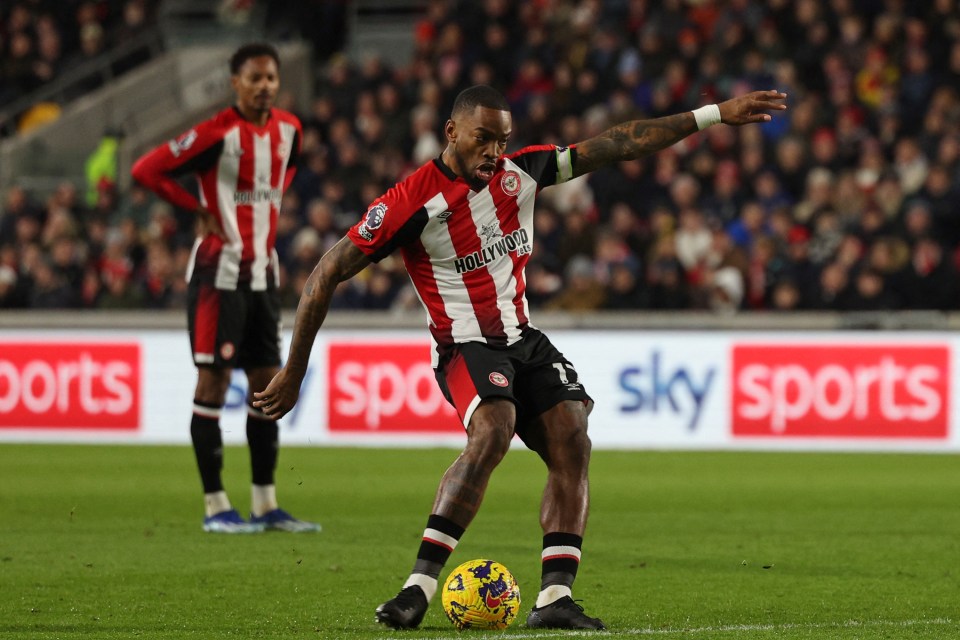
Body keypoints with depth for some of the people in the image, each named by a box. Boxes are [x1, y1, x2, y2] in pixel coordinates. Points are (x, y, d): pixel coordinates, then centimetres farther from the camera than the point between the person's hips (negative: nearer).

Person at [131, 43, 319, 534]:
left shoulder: (288, 130, 7)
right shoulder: (218, 133, -13)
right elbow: (146, 170, -14)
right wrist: (200, 211, -9)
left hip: (263, 270, 7)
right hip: (220, 269, -7)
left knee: (268, 382, 7)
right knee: (213, 380, -5)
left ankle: (265, 505, 13)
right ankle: (215, 507, -1)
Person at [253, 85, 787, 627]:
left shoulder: (521, 171, 3)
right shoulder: (413, 201, -14)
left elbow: (618, 146, 6)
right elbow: (329, 274, -11)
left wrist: (715, 114, 4)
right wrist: (294, 372, -10)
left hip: (524, 338, 6)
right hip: (466, 346, -6)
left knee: (573, 444, -14)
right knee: (493, 432, -32)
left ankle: (555, 597, -15)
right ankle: (419, 587, -32)